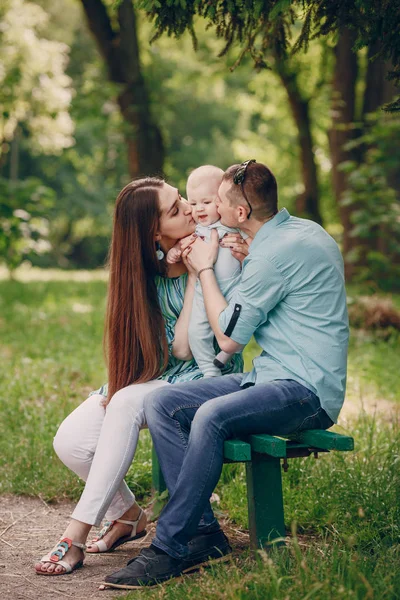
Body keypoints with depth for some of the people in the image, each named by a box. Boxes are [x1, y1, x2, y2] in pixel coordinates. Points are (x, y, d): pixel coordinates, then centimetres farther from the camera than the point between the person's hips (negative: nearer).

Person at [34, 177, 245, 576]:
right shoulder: (149, 268, -1)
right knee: (70, 441, -16)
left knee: (127, 402, -35)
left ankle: (77, 536, -30)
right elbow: (178, 347, -13)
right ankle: (128, 515, 11)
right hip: (156, 377, 5)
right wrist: (194, 272, -18)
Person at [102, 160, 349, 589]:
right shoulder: (297, 230, 15)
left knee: (211, 417, -35)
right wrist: (242, 263, 13)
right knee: (160, 404, -7)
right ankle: (205, 533, -12)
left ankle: (170, 548, -25)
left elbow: (228, 338, -10)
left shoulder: (277, 251, -16)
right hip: (271, 377, 10)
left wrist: (206, 269, 2)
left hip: (308, 390, -10)